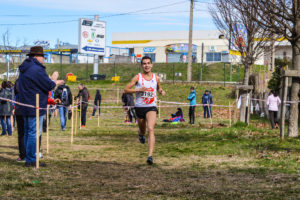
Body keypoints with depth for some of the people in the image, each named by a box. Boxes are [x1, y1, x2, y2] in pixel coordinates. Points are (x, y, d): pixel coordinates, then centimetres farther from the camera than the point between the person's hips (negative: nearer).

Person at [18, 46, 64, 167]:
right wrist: (55, 81, 8)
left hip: (25, 107, 10)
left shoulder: (24, 69, 16)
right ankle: (31, 160, -6)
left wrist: (53, 82, 18)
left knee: (27, 132, 13)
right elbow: (49, 86, -16)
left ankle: (29, 159, 18)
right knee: (34, 133, -7)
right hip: (35, 107, -10)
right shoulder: (37, 69, -16)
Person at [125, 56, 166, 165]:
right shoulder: (137, 77, -4)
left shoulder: (155, 78, 3)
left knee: (151, 129, -19)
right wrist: (139, 89, -20)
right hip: (139, 107, 0)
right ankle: (141, 134, 58)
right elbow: (126, 90, -7)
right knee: (142, 130, 17)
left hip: (151, 107, 0)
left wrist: (161, 91, 0)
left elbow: (159, 88, 23)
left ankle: (150, 155, -25)